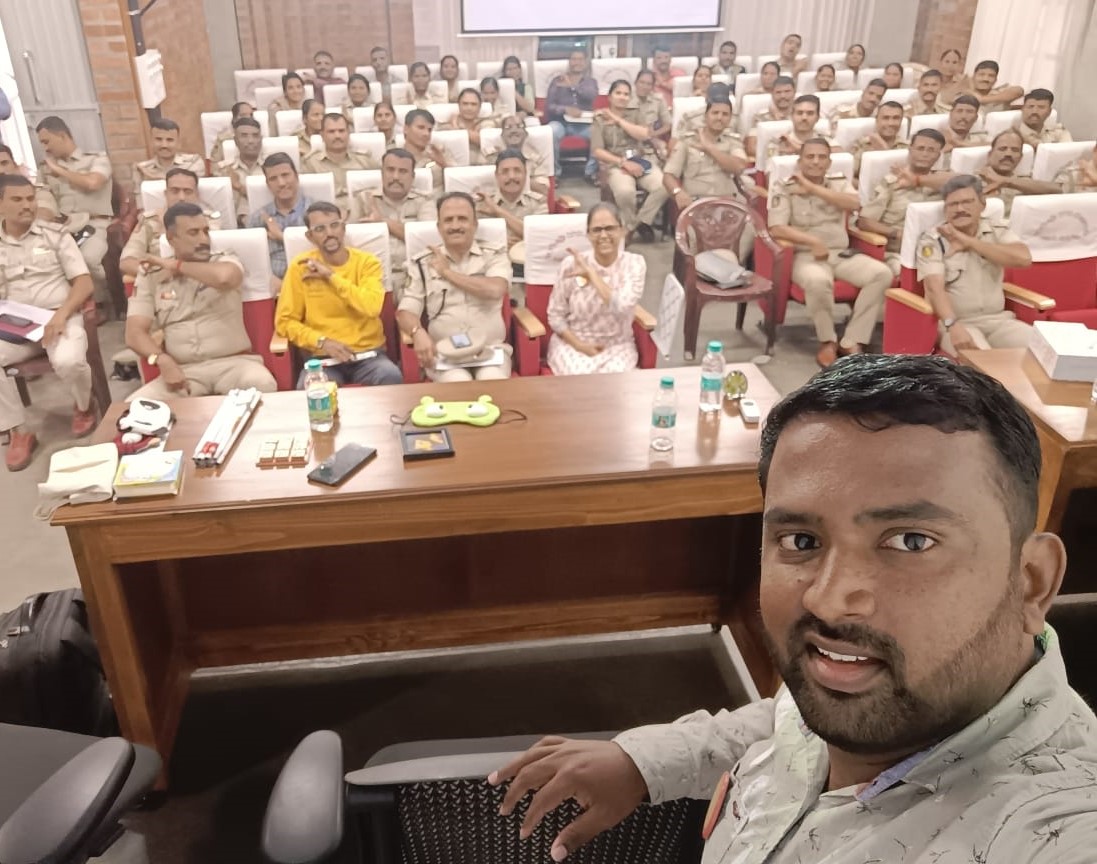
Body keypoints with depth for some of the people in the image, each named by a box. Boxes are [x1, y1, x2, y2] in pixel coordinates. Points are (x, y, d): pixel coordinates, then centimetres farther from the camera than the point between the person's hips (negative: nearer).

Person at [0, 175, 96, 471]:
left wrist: (61, 315, -17)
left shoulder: (55, 235, 5)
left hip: (59, 317, -2)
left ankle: (83, 408, 3)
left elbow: (84, 283, -1)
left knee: (68, 361, -33)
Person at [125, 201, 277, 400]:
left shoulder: (226, 261, 6)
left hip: (233, 362, -1)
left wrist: (175, 265, -6)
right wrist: (163, 361, -17)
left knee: (262, 384, -33)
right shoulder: (151, 275, 9)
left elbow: (224, 277, -21)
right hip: (183, 371, 1)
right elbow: (135, 332, 3)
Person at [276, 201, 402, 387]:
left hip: (368, 354, 0)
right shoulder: (300, 267, 2)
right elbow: (285, 322, 2)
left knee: (391, 377, -32)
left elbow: (372, 307, -18)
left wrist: (331, 276, -15)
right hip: (322, 357, 0)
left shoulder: (367, 262, 0)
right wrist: (321, 342, -13)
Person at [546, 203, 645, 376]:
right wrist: (580, 345, -13)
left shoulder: (634, 263, -7)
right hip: (572, 342, -1)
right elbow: (555, 316, -1)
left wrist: (591, 273, -20)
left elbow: (622, 307, -24)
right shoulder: (571, 264, -8)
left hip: (617, 345, 1)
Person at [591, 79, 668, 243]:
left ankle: (642, 222, -5)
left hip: (641, 161, 3)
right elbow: (597, 151, -3)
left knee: (664, 186, -27)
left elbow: (645, 134, -5)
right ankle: (630, 226, -7)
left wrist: (618, 119, -3)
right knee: (625, 191, -37)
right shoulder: (600, 120, 7)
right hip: (616, 165, -3)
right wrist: (624, 162, -13)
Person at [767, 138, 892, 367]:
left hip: (841, 255, 5)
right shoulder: (784, 188, -1)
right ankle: (827, 341, -14)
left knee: (882, 273, -20)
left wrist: (812, 188, -13)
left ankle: (852, 342, -16)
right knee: (818, 280, -39)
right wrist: (813, 241, -21)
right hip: (804, 256, -5)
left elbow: (854, 204, -11)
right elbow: (777, 229, -12)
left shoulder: (839, 182, 12)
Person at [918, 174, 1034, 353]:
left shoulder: (999, 231, 8)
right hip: (955, 321, -4)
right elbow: (935, 288, -16)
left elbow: (1024, 258, -12)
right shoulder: (932, 240, -3)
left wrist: (968, 241, -14)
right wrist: (953, 326, -33)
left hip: (997, 319, 4)